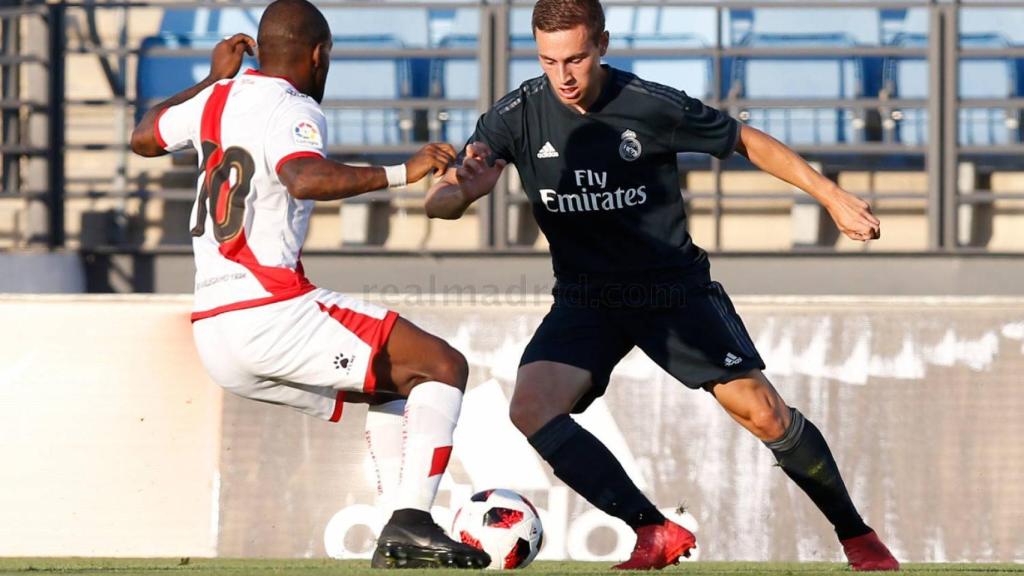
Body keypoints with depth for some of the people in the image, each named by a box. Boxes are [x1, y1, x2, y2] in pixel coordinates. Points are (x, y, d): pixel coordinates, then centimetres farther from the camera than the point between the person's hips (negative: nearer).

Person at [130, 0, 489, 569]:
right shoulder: (291, 110, -9)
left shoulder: (216, 99, 15)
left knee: (395, 385, 23)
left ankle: (402, 537, 9)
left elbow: (144, 137, 36)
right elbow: (306, 179, -32)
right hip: (272, 315, -9)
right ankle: (411, 521, -18)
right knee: (443, 367, -5)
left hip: (213, 335, 9)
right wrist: (402, 173, -32)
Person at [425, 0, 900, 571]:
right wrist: (463, 189, -40)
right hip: (586, 301, 2)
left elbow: (745, 140, 0)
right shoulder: (519, 115, -13)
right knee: (532, 406, -23)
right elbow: (439, 203, -15)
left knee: (763, 412, -12)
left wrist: (832, 196, 0)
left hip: (676, 288, -2)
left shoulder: (654, 106, -16)